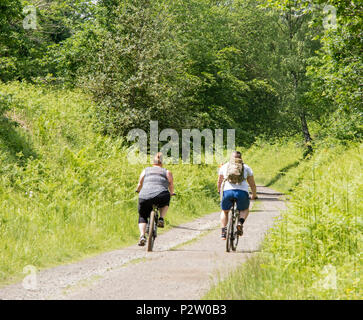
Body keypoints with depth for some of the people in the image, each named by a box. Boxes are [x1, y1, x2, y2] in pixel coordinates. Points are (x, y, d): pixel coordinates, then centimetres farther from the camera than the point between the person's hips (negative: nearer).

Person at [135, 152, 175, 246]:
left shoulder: (146, 170, 21)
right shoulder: (167, 172, 18)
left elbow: (140, 184, 25)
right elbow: (171, 185, 17)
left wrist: (138, 191, 45)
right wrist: (171, 193, 37)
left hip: (145, 197, 1)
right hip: (160, 196, -1)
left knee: (142, 217, 22)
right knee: (165, 201, 35)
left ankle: (142, 236, -1)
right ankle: (161, 219, 13)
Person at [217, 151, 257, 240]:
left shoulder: (224, 167, 21)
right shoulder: (246, 168, 19)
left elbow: (219, 182, 32)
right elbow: (252, 184, 24)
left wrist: (219, 191, 53)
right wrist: (254, 195, 41)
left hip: (227, 192, 1)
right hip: (242, 192, -1)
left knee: (224, 211, 27)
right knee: (245, 210, 29)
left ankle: (223, 231, 11)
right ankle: (240, 223, 0)